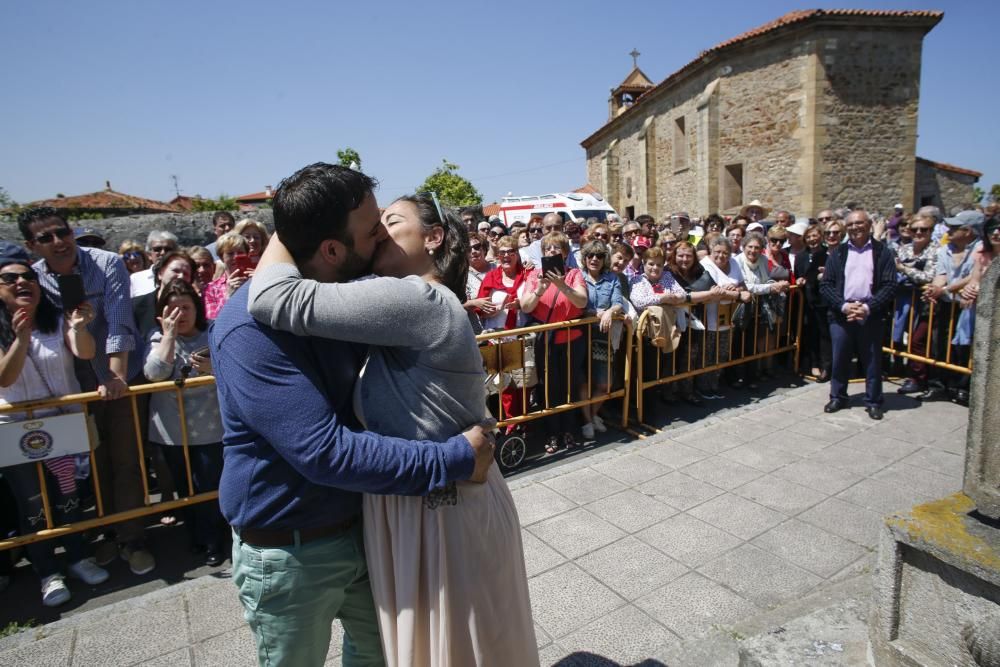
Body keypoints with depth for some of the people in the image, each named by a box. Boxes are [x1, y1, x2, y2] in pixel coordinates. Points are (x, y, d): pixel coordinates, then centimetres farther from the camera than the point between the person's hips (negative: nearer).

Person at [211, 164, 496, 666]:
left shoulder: (353, 294, -2)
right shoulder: (251, 327, -27)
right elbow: (326, 452, -32)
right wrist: (455, 460, -29)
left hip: (362, 525, 6)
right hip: (288, 551, -6)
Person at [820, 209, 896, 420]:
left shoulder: (882, 252, 3)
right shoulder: (837, 253, 8)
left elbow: (890, 285, -3)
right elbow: (825, 285, 1)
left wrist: (868, 308, -15)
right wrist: (844, 306, -12)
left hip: (871, 315, -1)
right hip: (841, 314, 1)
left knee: (872, 360, 6)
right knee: (840, 358, 8)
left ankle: (873, 402, 19)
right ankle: (838, 397, 22)